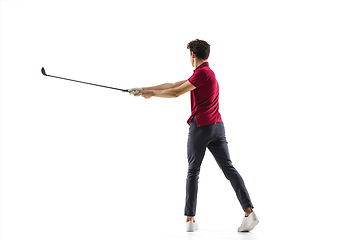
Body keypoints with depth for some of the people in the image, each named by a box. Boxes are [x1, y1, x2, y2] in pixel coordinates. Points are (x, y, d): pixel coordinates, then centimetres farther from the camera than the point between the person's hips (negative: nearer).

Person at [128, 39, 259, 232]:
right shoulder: (206, 72, 21)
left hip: (201, 126, -8)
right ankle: (249, 211, -11)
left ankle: (190, 219, 7)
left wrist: (152, 93, 5)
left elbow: (176, 93, -11)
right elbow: (173, 85, 21)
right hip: (217, 126, 8)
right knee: (229, 169, 0)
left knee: (193, 172, 3)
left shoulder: (202, 73, -9)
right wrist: (145, 89, 21)